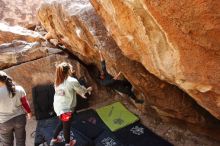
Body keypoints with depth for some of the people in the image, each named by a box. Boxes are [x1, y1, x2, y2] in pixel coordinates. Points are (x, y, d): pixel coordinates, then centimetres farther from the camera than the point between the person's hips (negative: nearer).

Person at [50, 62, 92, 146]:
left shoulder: (57, 81, 1)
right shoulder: (72, 81, -21)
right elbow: (81, 90, -7)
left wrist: (81, 93, 20)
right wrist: (88, 89, 15)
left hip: (57, 106, 7)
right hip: (66, 109, -7)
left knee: (62, 123, 30)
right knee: (66, 126, 15)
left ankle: (54, 139, 45)